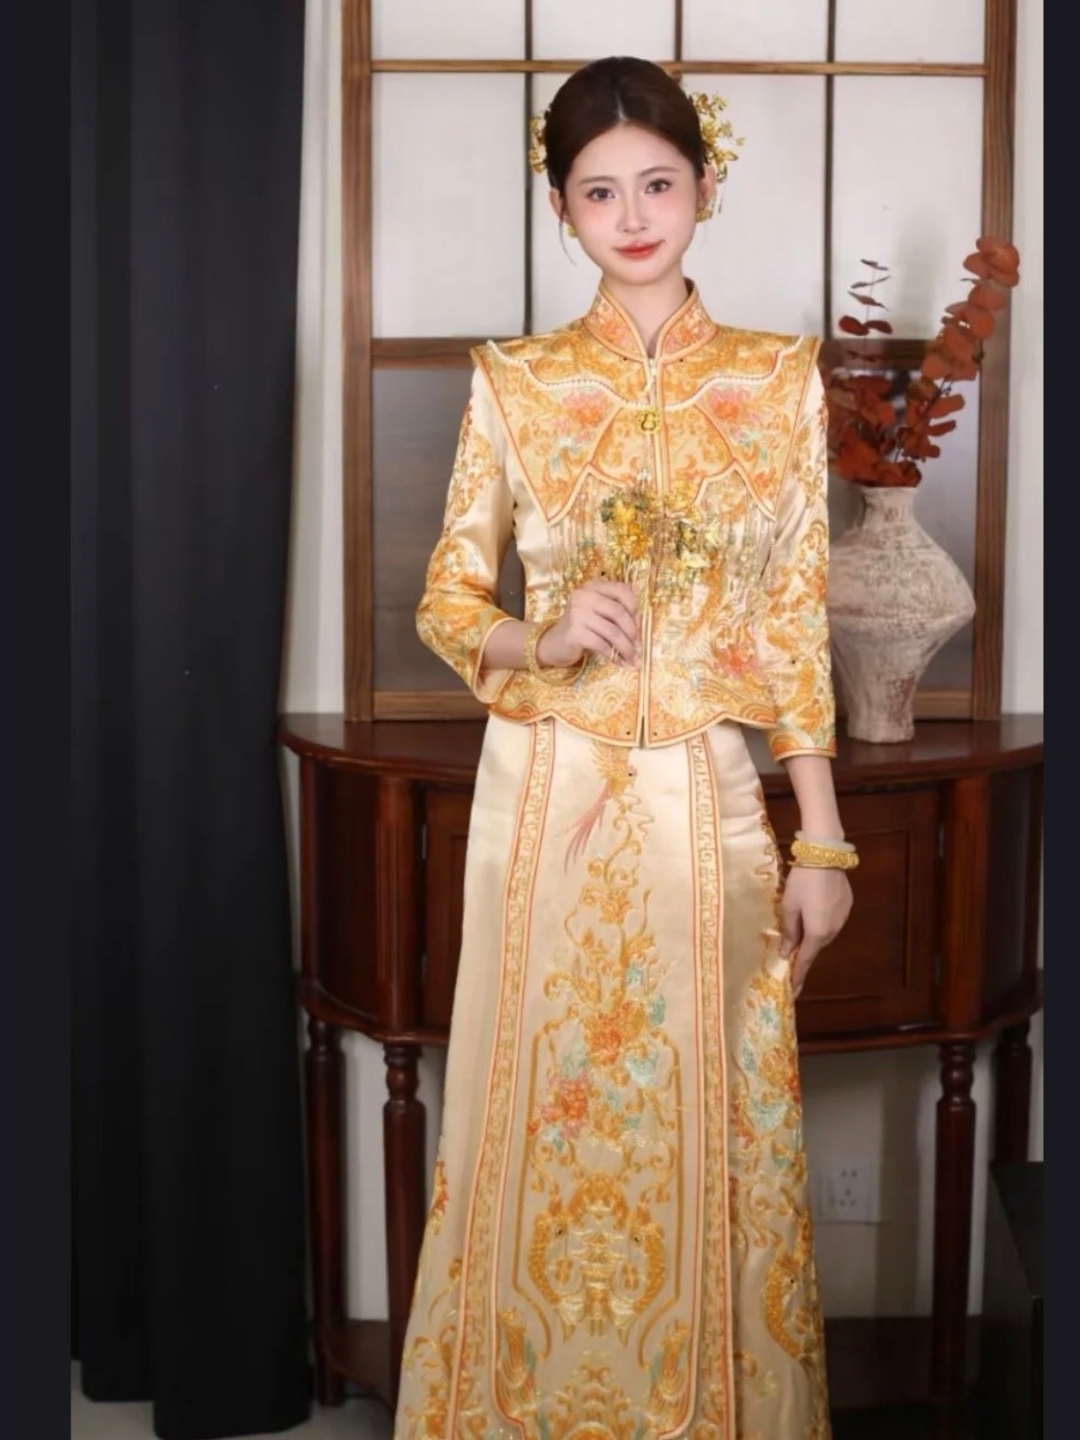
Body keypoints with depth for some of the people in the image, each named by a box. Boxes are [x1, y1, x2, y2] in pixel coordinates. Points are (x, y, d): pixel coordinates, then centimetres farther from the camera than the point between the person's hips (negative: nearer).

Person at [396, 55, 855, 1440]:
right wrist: (542, 641, -17)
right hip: (546, 796, 0)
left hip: (708, 800, 0)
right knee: (537, 1116, 7)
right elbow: (446, 601, 5)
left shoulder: (781, 378, 2)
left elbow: (799, 625, 2)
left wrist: (821, 840, 0)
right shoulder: (513, 381, 1)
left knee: (709, 1130, 7)